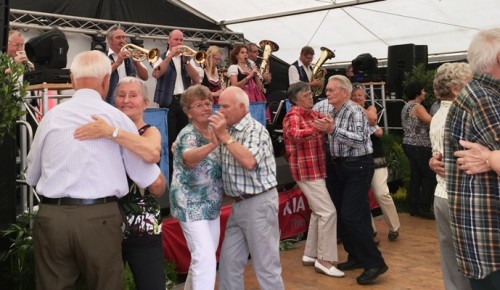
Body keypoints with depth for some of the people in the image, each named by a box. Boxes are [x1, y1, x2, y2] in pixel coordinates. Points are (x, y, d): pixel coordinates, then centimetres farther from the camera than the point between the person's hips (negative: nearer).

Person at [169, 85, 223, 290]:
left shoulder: (212, 132, 5)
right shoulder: (188, 135, -18)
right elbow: (189, 158, -42)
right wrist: (212, 145, -60)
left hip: (212, 204, 8)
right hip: (191, 206, -8)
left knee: (205, 256, 18)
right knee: (206, 258, -14)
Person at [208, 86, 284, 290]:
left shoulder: (255, 130, -14)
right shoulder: (229, 130, 10)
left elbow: (249, 162, -29)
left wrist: (224, 136, -25)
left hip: (258, 203, -8)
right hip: (238, 204, 8)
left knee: (265, 265, 1)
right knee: (228, 263, 13)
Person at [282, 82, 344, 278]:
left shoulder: (313, 114, 13)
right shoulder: (293, 116, -12)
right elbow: (296, 134, -32)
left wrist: (328, 121, -5)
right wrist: (317, 128, -46)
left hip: (317, 169, 9)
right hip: (307, 171, -9)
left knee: (318, 212, 14)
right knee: (328, 211, -11)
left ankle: (310, 254, 24)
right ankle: (324, 260, -3)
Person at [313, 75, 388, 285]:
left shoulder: (354, 111, -15)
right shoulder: (334, 112, 11)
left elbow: (359, 140, -28)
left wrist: (333, 130, -34)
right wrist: (325, 130, 6)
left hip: (357, 167, -9)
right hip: (340, 167, 9)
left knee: (352, 216, -12)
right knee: (341, 214, 12)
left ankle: (375, 263, -2)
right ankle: (356, 257, 25)